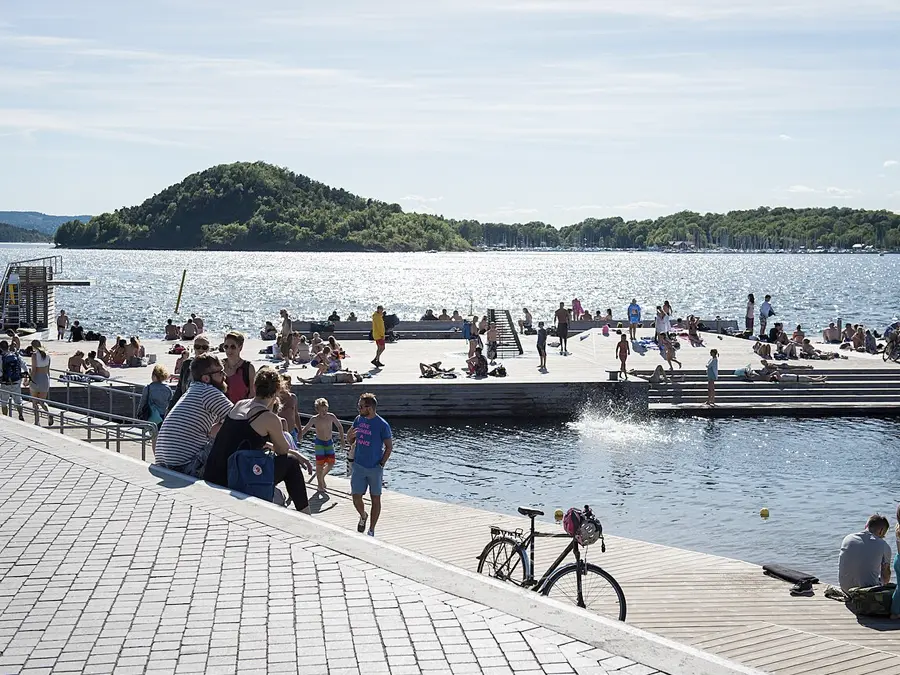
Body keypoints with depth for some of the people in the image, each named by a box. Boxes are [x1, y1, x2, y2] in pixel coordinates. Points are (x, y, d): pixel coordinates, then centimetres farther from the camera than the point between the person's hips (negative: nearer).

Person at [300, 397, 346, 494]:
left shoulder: (331, 416, -11)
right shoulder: (314, 419, -15)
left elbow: (340, 427, 3)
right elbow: (305, 429, -2)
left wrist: (342, 440, 4)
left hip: (330, 442, 3)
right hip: (319, 443, -3)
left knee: (331, 464, 4)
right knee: (320, 464, -3)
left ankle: (322, 476, 32)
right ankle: (320, 485, 12)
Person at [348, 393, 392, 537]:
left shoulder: (382, 425, -13)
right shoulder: (358, 419, 3)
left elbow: (389, 447, -5)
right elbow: (350, 441, 13)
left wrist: (381, 464, -11)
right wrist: (351, 436, -11)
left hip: (375, 468, -4)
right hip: (358, 466, 4)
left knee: (375, 499, 5)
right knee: (356, 498, 3)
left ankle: (371, 531, 16)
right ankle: (363, 516, 34)